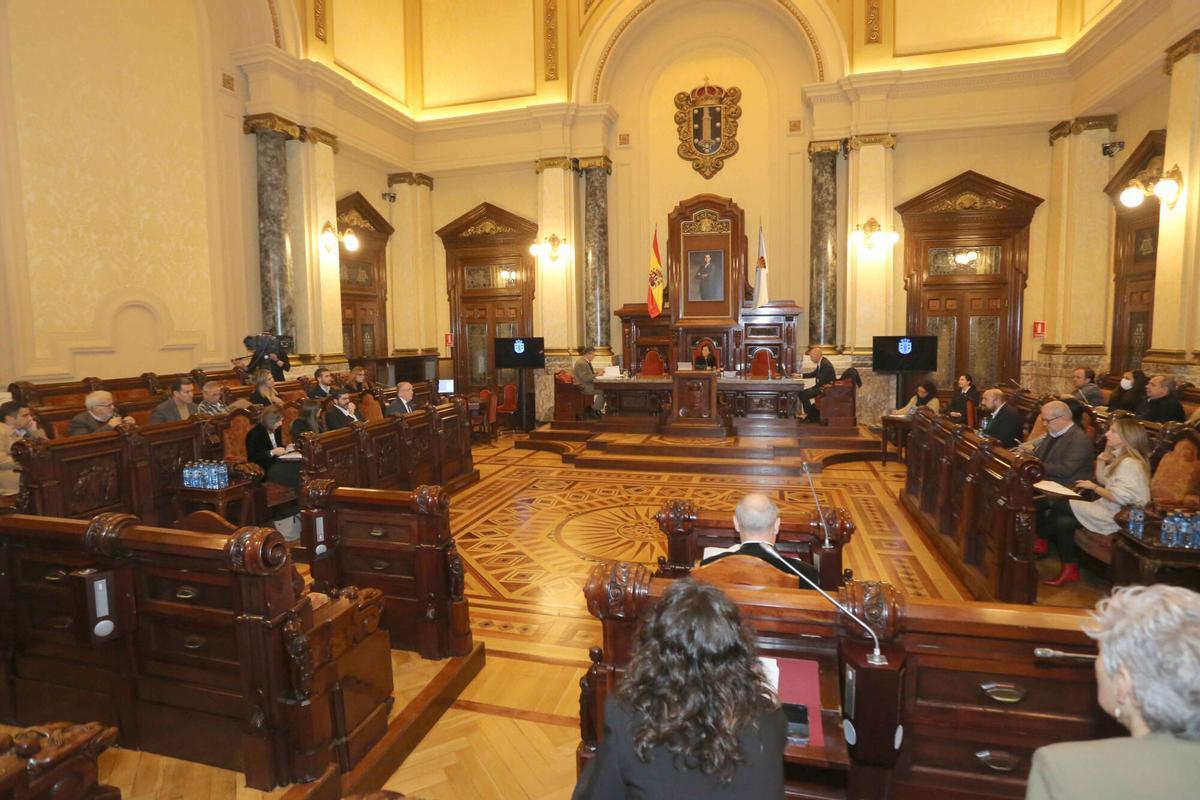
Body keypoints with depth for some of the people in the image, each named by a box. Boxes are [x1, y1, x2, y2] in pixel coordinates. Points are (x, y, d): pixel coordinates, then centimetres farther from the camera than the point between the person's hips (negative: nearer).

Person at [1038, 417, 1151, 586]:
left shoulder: (1130, 463, -19)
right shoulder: (1120, 457, 12)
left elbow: (1120, 497, -26)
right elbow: (1103, 480, 18)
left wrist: (1093, 487, -12)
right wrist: (1103, 458, 6)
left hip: (1119, 516, -9)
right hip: (1109, 509, 9)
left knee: (1059, 506, -14)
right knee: (1062, 522, -8)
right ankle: (1070, 569, -3)